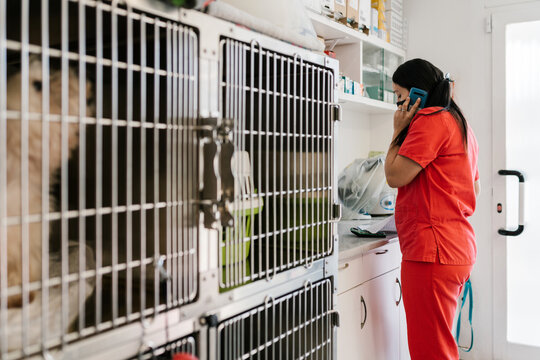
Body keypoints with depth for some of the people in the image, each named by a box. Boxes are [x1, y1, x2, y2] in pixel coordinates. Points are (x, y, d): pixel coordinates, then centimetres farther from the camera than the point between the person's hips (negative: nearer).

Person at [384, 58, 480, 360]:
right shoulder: (461, 123, 20)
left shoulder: (431, 119, -11)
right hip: (460, 247, 11)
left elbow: (395, 175, -14)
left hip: (431, 250, -11)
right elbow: (476, 188, 26)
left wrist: (399, 130, -3)